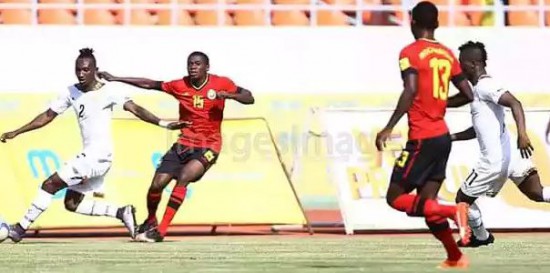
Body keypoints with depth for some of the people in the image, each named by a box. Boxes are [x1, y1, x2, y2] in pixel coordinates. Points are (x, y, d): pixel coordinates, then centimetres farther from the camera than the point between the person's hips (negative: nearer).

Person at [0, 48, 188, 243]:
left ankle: (21, 227, -1)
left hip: (98, 157, -8)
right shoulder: (71, 93, 8)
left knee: (50, 185, -9)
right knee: (71, 203, 11)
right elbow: (48, 116, 15)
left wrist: (163, 124, -26)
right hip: (89, 156, 8)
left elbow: (135, 109, -15)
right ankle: (121, 213, 12)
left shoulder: (107, 92, -10)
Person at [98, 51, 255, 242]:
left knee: (183, 178, -27)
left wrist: (229, 95, -27)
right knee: (157, 184, -6)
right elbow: (149, 84, 4)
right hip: (184, 145, 4)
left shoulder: (221, 84, -7)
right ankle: (150, 221, 26)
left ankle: (161, 231, -21)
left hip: (208, 147, -4)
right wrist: (114, 79, 3)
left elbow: (249, 99, -6)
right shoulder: (180, 86, -1)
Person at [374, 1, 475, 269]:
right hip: (443, 136, 7)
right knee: (425, 203, 13)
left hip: (422, 138, -7)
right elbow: (468, 95, 13)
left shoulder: (410, 53, -8)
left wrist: (389, 128, -22)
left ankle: (453, 211, -20)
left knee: (395, 197, -3)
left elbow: (411, 91, -23)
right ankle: (455, 257, 8)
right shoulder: (446, 54, 12)